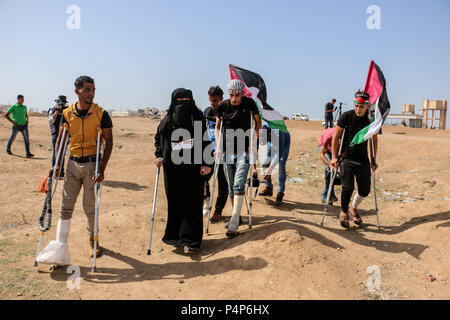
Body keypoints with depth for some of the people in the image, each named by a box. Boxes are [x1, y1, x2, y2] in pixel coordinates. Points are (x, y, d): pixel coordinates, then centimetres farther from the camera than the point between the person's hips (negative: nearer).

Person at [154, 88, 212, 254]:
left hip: (193, 168, -2)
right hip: (172, 169, 2)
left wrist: (207, 163, -6)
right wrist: (159, 156, 2)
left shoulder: (197, 118, 1)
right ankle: (177, 236, 22)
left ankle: (190, 240, 7)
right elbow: (158, 139, 18)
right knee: (174, 203, 7)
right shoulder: (167, 120, 6)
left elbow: (205, 141, 2)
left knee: (192, 203, -1)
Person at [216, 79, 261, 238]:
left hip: (244, 151, -3)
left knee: (239, 185, -15)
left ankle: (234, 223, -13)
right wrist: (218, 144, 0)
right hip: (228, 151, 3)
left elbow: (257, 122, 9)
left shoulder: (249, 103, -4)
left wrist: (254, 142, -1)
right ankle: (237, 217, 26)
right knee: (231, 187, 10)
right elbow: (217, 126, 13)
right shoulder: (222, 106, 0)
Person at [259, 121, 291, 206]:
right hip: (270, 142, 4)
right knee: (264, 163, -8)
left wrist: (270, 168, -44)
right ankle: (268, 188, 9)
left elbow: (279, 153, -40)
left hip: (284, 141, -4)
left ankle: (280, 193, -9)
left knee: (281, 165, -15)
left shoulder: (277, 133, -44)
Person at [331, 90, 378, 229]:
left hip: (363, 159, 3)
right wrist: (334, 157, -5)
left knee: (365, 190, 3)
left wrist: (374, 159, 10)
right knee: (348, 187, -16)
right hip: (347, 158, -3)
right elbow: (336, 136, -2)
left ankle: (353, 208, 34)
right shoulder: (346, 116, -8)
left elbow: (374, 139, 13)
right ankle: (343, 212, 12)